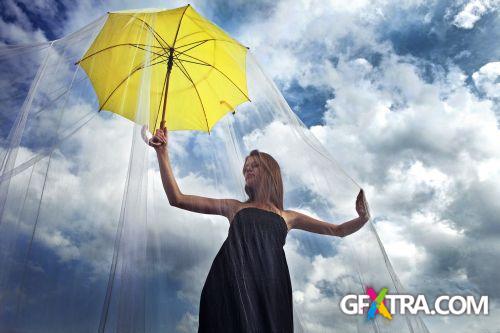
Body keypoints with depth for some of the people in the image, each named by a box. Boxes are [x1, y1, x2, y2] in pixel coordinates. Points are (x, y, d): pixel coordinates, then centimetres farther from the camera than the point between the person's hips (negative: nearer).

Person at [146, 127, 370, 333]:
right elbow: (177, 199, 13)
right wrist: (162, 153, 7)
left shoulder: (288, 217, 21)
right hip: (232, 283, 0)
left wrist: (362, 219, 2)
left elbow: (338, 230, 24)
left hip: (269, 287, 1)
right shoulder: (235, 207, 19)